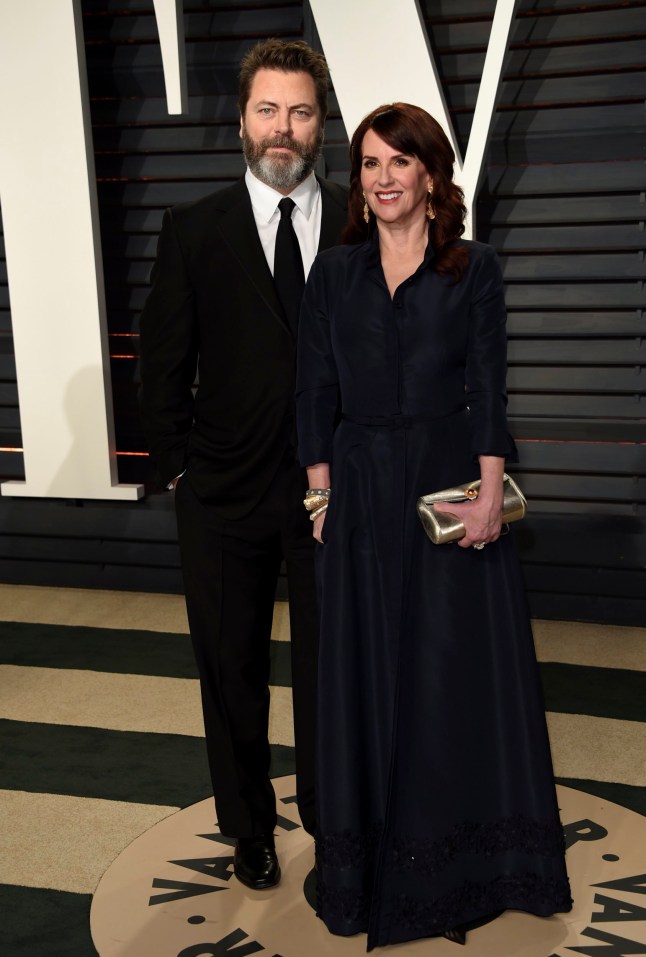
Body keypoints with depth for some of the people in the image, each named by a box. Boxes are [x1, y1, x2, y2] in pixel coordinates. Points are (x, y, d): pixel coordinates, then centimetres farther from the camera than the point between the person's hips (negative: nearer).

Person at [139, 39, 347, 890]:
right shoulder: (194, 229, 0)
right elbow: (164, 363, 2)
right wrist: (178, 467, -2)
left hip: (333, 488, 0)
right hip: (225, 497, 0)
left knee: (330, 663, 13)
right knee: (232, 668, 14)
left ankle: (331, 816, 35)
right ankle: (249, 827, 35)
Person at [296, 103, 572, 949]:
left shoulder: (474, 269, 1)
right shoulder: (334, 272, 7)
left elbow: (488, 389, -4)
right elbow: (315, 392, 4)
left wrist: (490, 494, -13)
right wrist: (324, 494, -3)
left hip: (450, 481, -1)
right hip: (363, 489, 2)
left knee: (463, 665, 5)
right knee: (370, 670, 8)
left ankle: (466, 860, 24)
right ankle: (378, 858, 25)